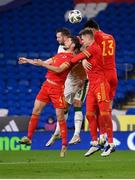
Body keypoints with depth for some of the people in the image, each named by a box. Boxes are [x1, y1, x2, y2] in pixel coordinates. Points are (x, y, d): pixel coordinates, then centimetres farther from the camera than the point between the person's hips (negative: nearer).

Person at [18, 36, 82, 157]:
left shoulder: (71, 57, -9)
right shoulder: (60, 54, 16)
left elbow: (59, 69, -21)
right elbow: (45, 62, 25)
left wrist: (42, 64, -20)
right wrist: (28, 61, 28)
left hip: (57, 88, -8)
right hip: (47, 85, 8)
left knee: (60, 117, -6)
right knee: (35, 111, 2)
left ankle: (64, 145, 0)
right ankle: (29, 138, 6)